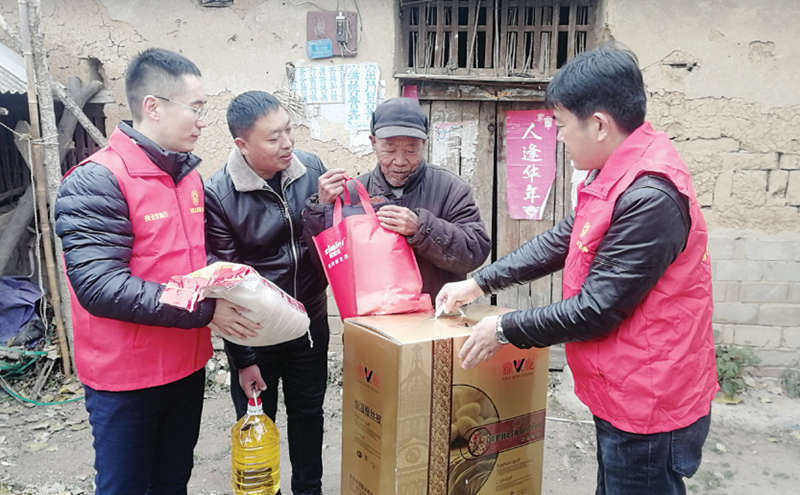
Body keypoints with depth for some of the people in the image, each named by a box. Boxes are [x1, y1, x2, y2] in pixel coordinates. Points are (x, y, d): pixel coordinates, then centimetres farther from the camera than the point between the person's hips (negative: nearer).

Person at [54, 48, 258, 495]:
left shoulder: (189, 175, 6)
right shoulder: (96, 182, -17)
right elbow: (99, 287, -26)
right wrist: (205, 309, -25)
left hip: (188, 367, 7)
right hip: (125, 380, -6)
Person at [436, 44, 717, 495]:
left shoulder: (649, 197, -29)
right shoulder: (617, 175, 3)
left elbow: (596, 310, -26)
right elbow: (561, 241, 10)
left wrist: (506, 329, -13)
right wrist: (479, 283, 8)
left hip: (647, 404, -9)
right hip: (622, 392, 9)